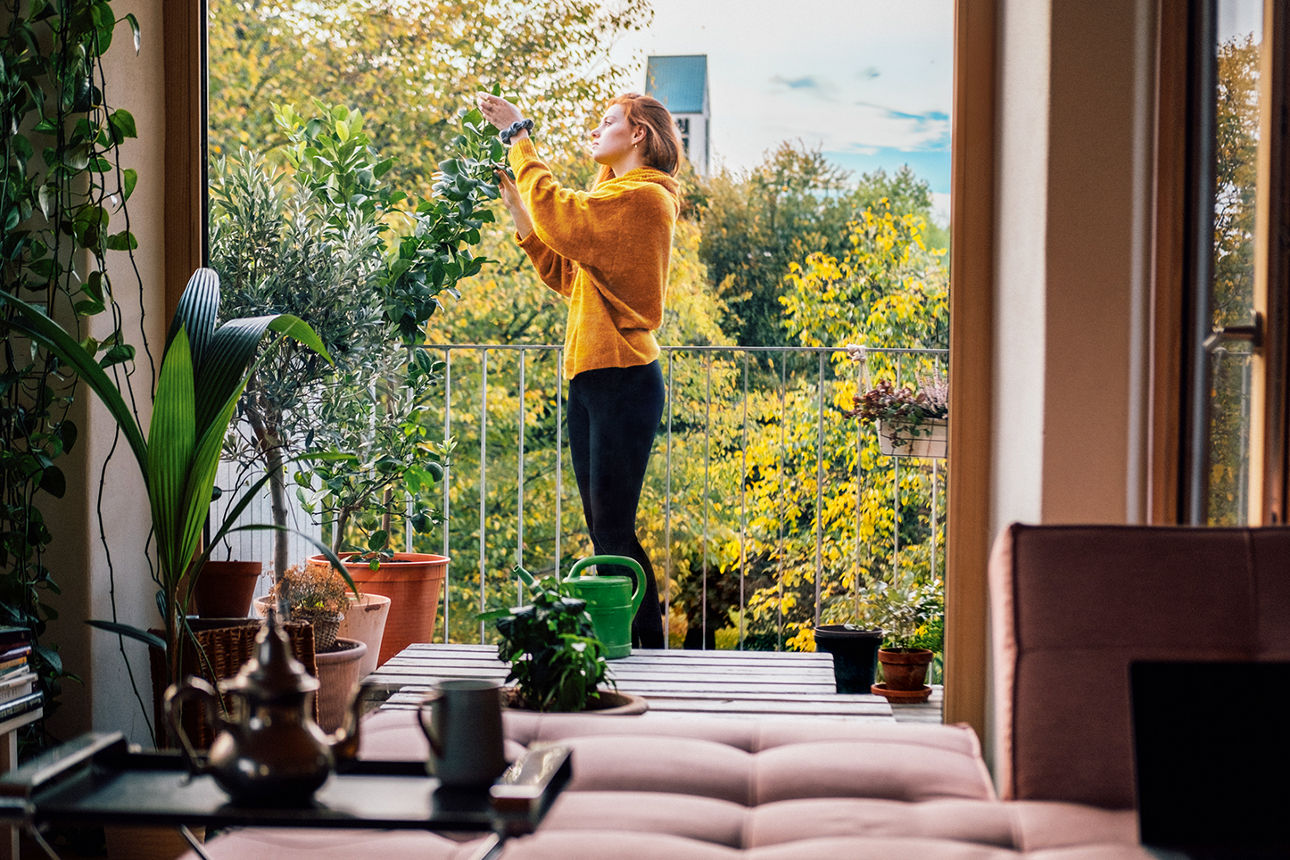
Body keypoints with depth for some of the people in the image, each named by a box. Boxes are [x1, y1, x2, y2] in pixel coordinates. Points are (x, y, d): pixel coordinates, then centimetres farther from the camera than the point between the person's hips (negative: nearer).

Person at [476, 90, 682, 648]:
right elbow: (564, 274, 21)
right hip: (591, 379, 10)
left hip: (623, 381, -10)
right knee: (604, 528, 9)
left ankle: (651, 649, -5)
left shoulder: (644, 197, -9)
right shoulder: (615, 199, 23)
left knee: (614, 528, -11)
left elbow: (556, 214, -19)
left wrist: (518, 134, -9)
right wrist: (517, 207, 14)